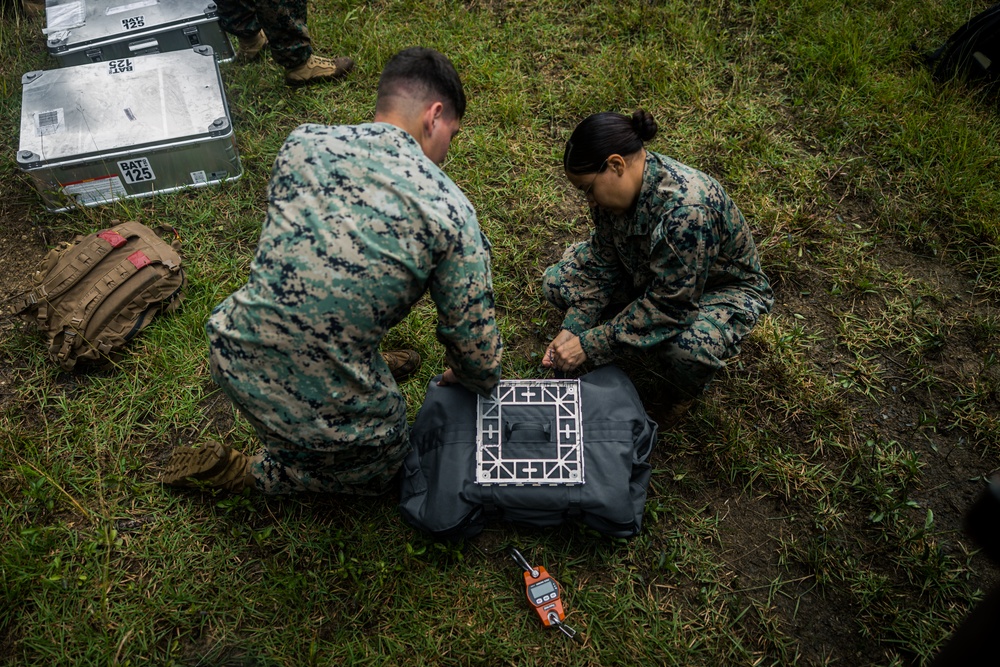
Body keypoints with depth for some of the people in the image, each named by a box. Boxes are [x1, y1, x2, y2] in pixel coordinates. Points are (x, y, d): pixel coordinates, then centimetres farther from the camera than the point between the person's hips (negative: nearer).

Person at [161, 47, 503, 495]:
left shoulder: (302, 142, -2)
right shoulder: (449, 211, -14)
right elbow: (476, 348, -6)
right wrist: (479, 381, 19)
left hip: (231, 357, 5)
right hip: (328, 413, -4)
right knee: (382, 465, 28)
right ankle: (253, 474, 15)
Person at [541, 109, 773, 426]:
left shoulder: (687, 210, -40)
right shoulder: (618, 184, -16)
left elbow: (670, 305, -36)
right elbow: (602, 261, -8)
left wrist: (590, 345, -33)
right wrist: (572, 329, -18)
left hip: (719, 288, -6)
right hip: (647, 276, 7)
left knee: (688, 350, -40)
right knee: (557, 283, -9)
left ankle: (683, 391, -2)